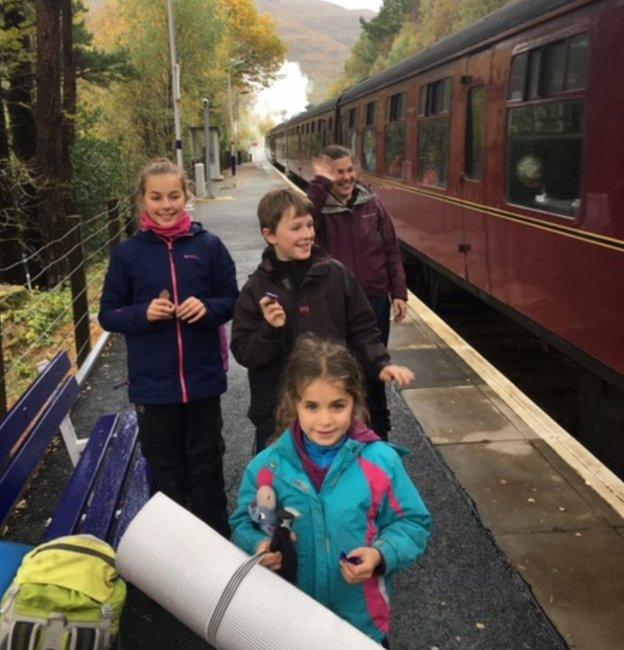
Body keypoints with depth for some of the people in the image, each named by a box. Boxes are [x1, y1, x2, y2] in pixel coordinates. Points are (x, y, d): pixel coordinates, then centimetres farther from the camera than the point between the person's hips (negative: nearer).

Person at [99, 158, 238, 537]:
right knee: (166, 470, 15)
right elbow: (108, 314, 3)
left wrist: (207, 308, -17)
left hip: (203, 378, 0)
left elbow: (232, 301, 4)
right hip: (153, 383, 0)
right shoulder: (127, 253, -2)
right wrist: (143, 314, -17)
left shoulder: (209, 246, -3)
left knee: (206, 466, 15)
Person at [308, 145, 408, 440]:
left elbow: (391, 249, 4)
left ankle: (379, 430, 33)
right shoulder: (319, 206, -7)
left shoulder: (371, 203, 1)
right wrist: (320, 183, -30)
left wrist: (399, 293, 0)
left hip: (375, 300, 3)